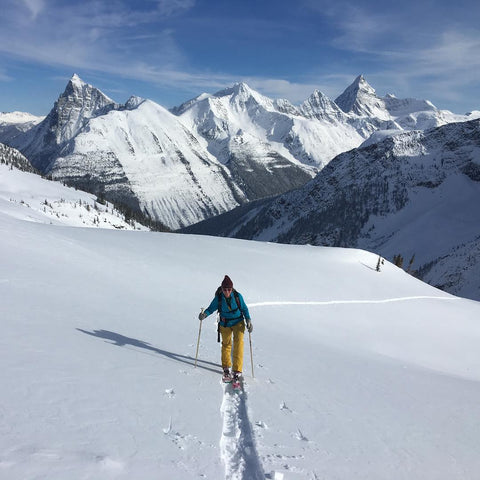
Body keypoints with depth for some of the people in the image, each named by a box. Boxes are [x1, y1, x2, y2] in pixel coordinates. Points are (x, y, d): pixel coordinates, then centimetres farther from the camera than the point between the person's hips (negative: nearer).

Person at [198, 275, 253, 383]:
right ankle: (226, 367, 35)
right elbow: (212, 308, -3)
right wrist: (205, 314, -23)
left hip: (238, 322, -1)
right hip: (225, 324, 2)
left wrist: (248, 320, -13)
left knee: (238, 343, -17)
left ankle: (237, 370, -17)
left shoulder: (237, 296, -16)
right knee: (226, 344, 14)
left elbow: (244, 309, -3)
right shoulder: (218, 298, -15)